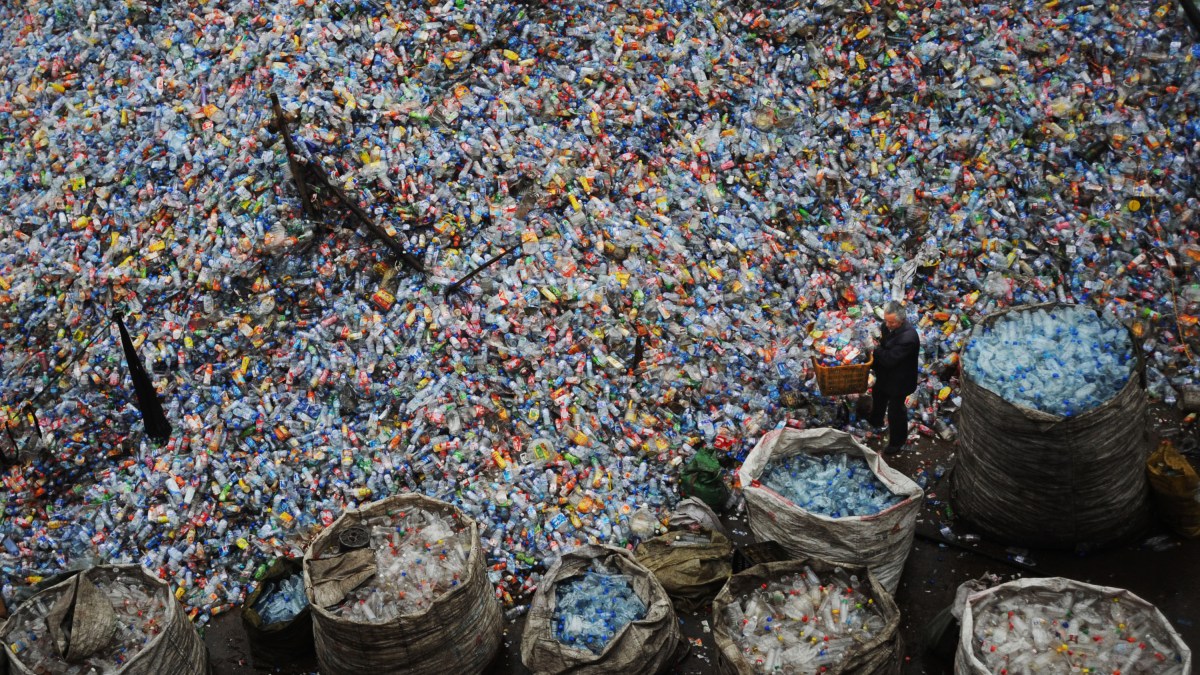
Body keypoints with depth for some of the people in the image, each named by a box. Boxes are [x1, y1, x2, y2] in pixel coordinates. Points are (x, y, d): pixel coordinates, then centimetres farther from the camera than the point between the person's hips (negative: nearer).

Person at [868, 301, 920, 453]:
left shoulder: (908, 337, -38)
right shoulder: (888, 326, -13)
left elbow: (890, 359, -37)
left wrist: (874, 348, -25)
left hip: (898, 380, -9)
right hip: (884, 375, 9)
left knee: (895, 411, 10)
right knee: (878, 397, 33)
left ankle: (897, 442, 33)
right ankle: (875, 421, 62)